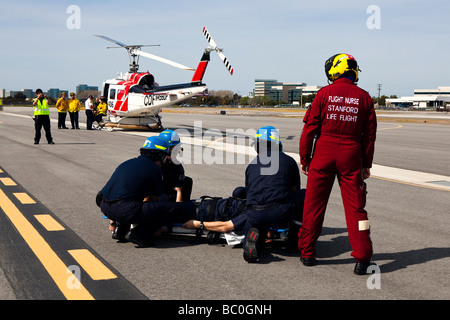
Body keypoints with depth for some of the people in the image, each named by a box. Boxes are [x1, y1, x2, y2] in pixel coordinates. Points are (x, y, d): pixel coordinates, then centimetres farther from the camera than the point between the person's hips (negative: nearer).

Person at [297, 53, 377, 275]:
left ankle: (307, 252, 16)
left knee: (314, 205, 9)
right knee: (355, 207, 4)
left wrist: (304, 159, 6)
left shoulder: (324, 93, -2)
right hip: (351, 156, 1)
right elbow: (370, 134, 6)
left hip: (324, 152, -1)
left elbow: (310, 128, -3)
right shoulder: (364, 97, 4)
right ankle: (362, 258, 0)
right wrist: (367, 164, 13)